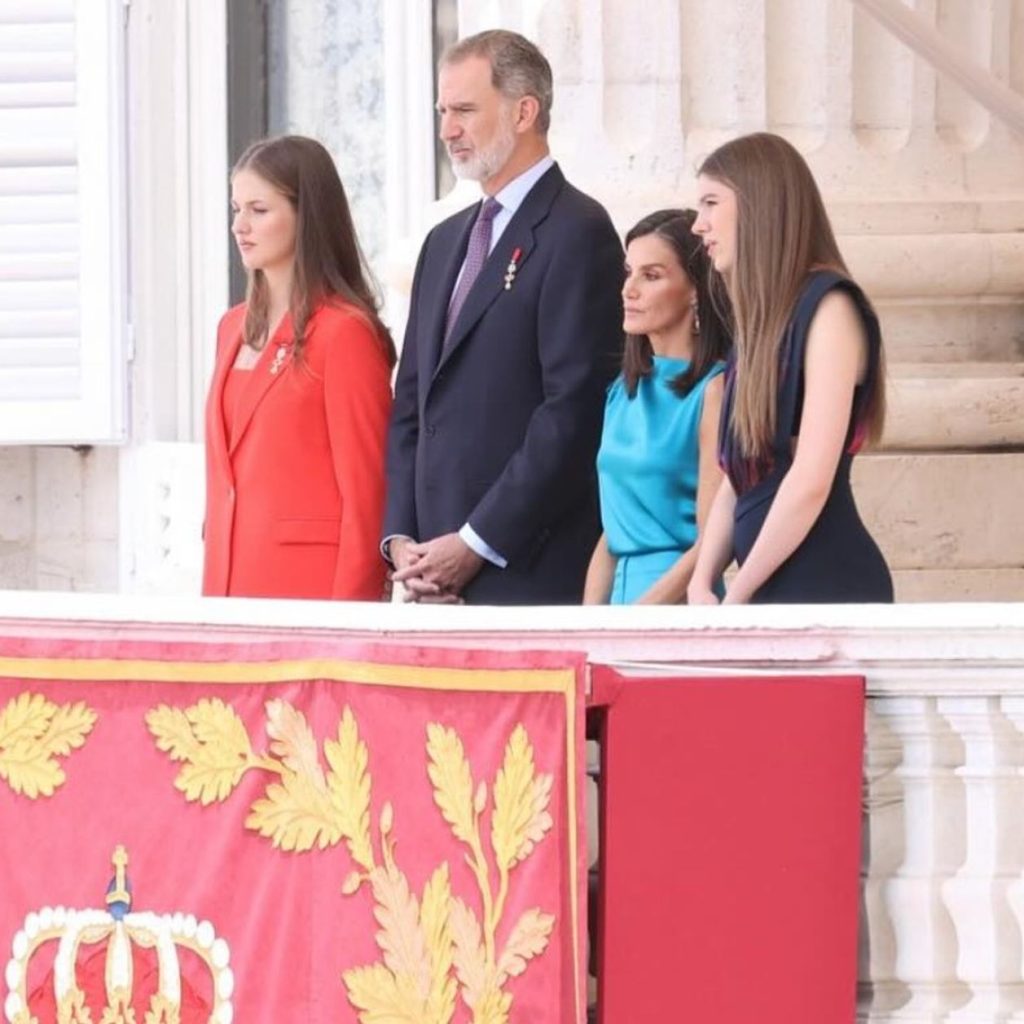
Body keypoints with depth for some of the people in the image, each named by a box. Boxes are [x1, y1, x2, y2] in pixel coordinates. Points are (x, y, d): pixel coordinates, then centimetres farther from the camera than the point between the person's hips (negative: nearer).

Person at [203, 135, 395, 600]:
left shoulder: (344, 331, -8)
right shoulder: (234, 328, 15)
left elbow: (365, 489, -10)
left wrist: (348, 609, -14)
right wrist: (213, 588, 14)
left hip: (309, 578, -7)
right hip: (232, 575, 7)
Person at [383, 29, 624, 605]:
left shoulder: (577, 233, -6)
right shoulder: (446, 242, 21)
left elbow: (574, 411, -14)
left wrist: (478, 543, -14)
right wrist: (400, 537, 6)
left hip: (529, 574, -7)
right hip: (442, 576, 8)